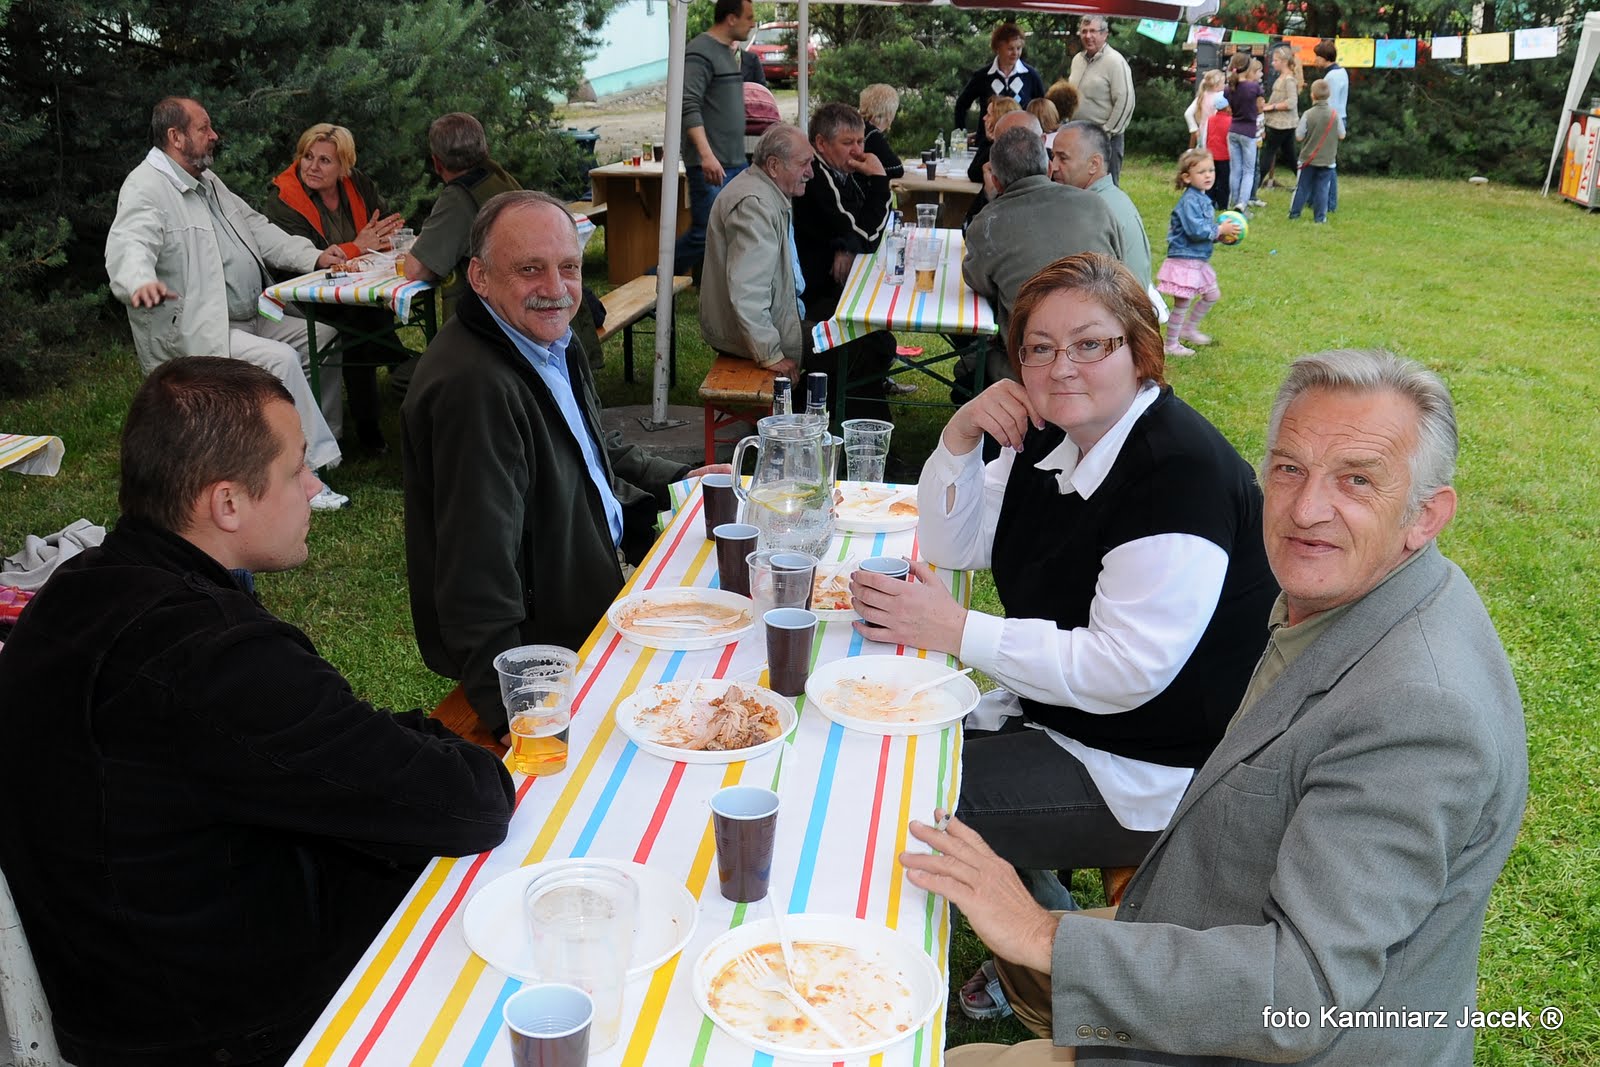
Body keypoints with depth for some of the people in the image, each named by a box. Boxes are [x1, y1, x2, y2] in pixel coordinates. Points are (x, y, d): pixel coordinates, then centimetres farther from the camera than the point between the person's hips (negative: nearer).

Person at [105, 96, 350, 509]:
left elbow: (255, 227, 22)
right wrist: (142, 282, -54)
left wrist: (312, 256, 10)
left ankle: (325, 434, 12)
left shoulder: (205, 180, 17)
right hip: (197, 334, -10)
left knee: (323, 335, 3)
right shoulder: (145, 188, -13)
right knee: (280, 360, -29)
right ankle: (307, 475, -23)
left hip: (251, 319, 10)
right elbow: (129, 247, -31)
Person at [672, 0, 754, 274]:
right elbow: (689, 107, -21)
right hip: (710, 167, -9)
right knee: (706, 235, -9)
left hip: (735, 164, 9)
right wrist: (706, 155, -30)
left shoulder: (728, 53, 17)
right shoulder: (700, 53, -11)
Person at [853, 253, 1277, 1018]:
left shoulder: (1181, 475, -26)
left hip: (1148, 774, -9)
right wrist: (960, 437, -10)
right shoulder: (1053, 436, 2)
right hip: (1054, 704, 9)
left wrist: (956, 631, -27)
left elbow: (1123, 671, -29)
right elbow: (953, 544, 8)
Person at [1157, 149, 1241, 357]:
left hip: (1199, 260, 10)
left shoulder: (1203, 199, 11)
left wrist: (1221, 233, 4)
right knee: (1183, 303, -1)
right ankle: (1171, 345, 11)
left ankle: (1188, 329, 35)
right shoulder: (1189, 201, -20)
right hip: (1184, 259, -10)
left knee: (1212, 294, 20)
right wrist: (1220, 230, -16)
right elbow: (1196, 230, -27)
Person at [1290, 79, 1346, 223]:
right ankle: (1320, 216, 7)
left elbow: (1299, 137, -11)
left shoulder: (1308, 115, -13)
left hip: (1308, 158, -1)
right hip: (1327, 160, 1)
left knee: (1303, 187, 11)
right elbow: (1341, 136, -1)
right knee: (1322, 188, 6)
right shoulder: (1335, 115, -7)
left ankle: (1294, 212, 18)